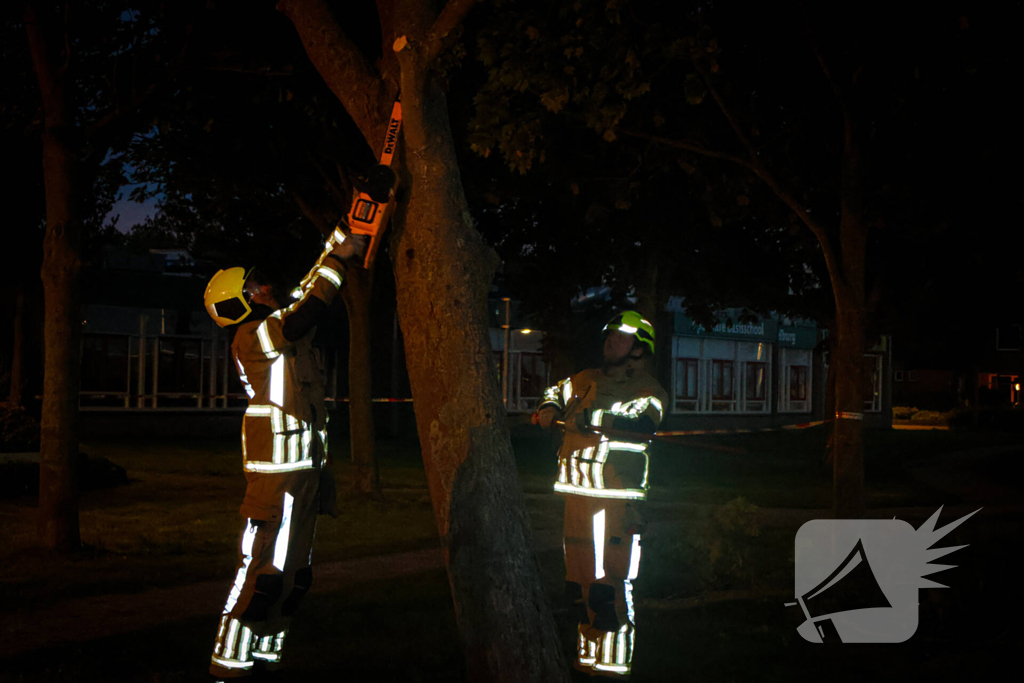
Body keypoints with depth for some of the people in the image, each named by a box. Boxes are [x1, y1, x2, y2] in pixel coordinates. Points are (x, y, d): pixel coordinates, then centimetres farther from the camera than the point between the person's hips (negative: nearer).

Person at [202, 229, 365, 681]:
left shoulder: (278, 329, 17)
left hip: (304, 464, 10)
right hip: (277, 467, -10)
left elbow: (305, 299, 27)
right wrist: (337, 262, -16)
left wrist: (338, 248, 18)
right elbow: (306, 313, -23)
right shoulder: (252, 336, -10)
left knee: (294, 571, 12)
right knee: (261, 567, -10)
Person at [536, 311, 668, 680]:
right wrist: (549, 407, 13)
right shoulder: (586, 380, 17)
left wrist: (589, 418, -18)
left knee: (610, 586, -11)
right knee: (579, 581, 12)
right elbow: (558, 392, 37)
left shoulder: (649, 390, 0)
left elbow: (640, 419, -21)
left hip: (617, 498, -6)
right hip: (578, 493, 6)